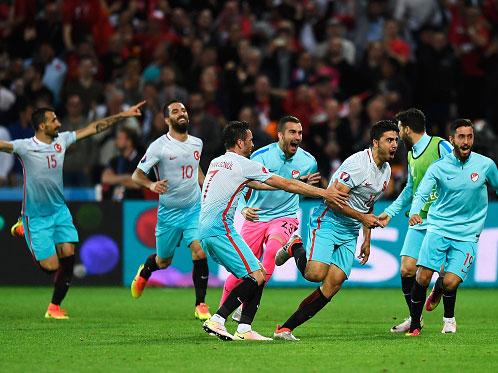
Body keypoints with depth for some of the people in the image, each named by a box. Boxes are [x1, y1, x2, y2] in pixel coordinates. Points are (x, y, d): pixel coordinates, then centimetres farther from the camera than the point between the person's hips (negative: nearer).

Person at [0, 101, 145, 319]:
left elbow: (94, 128, 9)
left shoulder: (61, 140, 2)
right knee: (51, 266, -6)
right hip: (36, 217, -6)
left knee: (68, 257, -7)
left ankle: (55, 307, 11)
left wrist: (123, 115, 10)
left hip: (60, 211, 6)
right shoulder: (25, 147, -15)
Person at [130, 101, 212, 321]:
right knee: (163, 262, 11)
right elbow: (136, 175, -12)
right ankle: (145, 271, 49)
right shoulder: (159, 146, -12)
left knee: (200, 253, -17)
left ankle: (200, 305, -5)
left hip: (194, 209, 2)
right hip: (169, 212, -2)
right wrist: (151, 184, -33)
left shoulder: (196, 143, 4)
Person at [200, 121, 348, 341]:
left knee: (257, 274, 10)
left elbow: (254, 184, 32)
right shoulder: (244, 165, -6)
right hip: (220, 228, -9)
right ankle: (216, 321, -17)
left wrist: (299, 184, 37)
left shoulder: (217, 162, 20)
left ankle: (244, 330, 3)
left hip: (205, 230, 9)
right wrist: (324, 193, 4)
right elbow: (286, 185, -3)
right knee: (257, 277, -11)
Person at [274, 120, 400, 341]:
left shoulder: (386, 171, 12)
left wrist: (367, 240, 21)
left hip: (350, 233, 8)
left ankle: (286, 328, -4)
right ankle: (295, 248, 8)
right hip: (328, 221, -8)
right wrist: (363, 217, -14)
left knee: (334, 284, -7)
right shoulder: (358, 163, -16)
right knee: (315, 273, -25)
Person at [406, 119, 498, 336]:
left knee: (450, 282, -14)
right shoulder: (438, 167, -4)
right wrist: (414, 213, -34)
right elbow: (421, 194, -13)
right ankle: (415, 324, 7)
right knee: (422, 278, -11)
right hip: (438, 228, 0)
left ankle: (449, 318, 16)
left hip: (467, 235, 0)